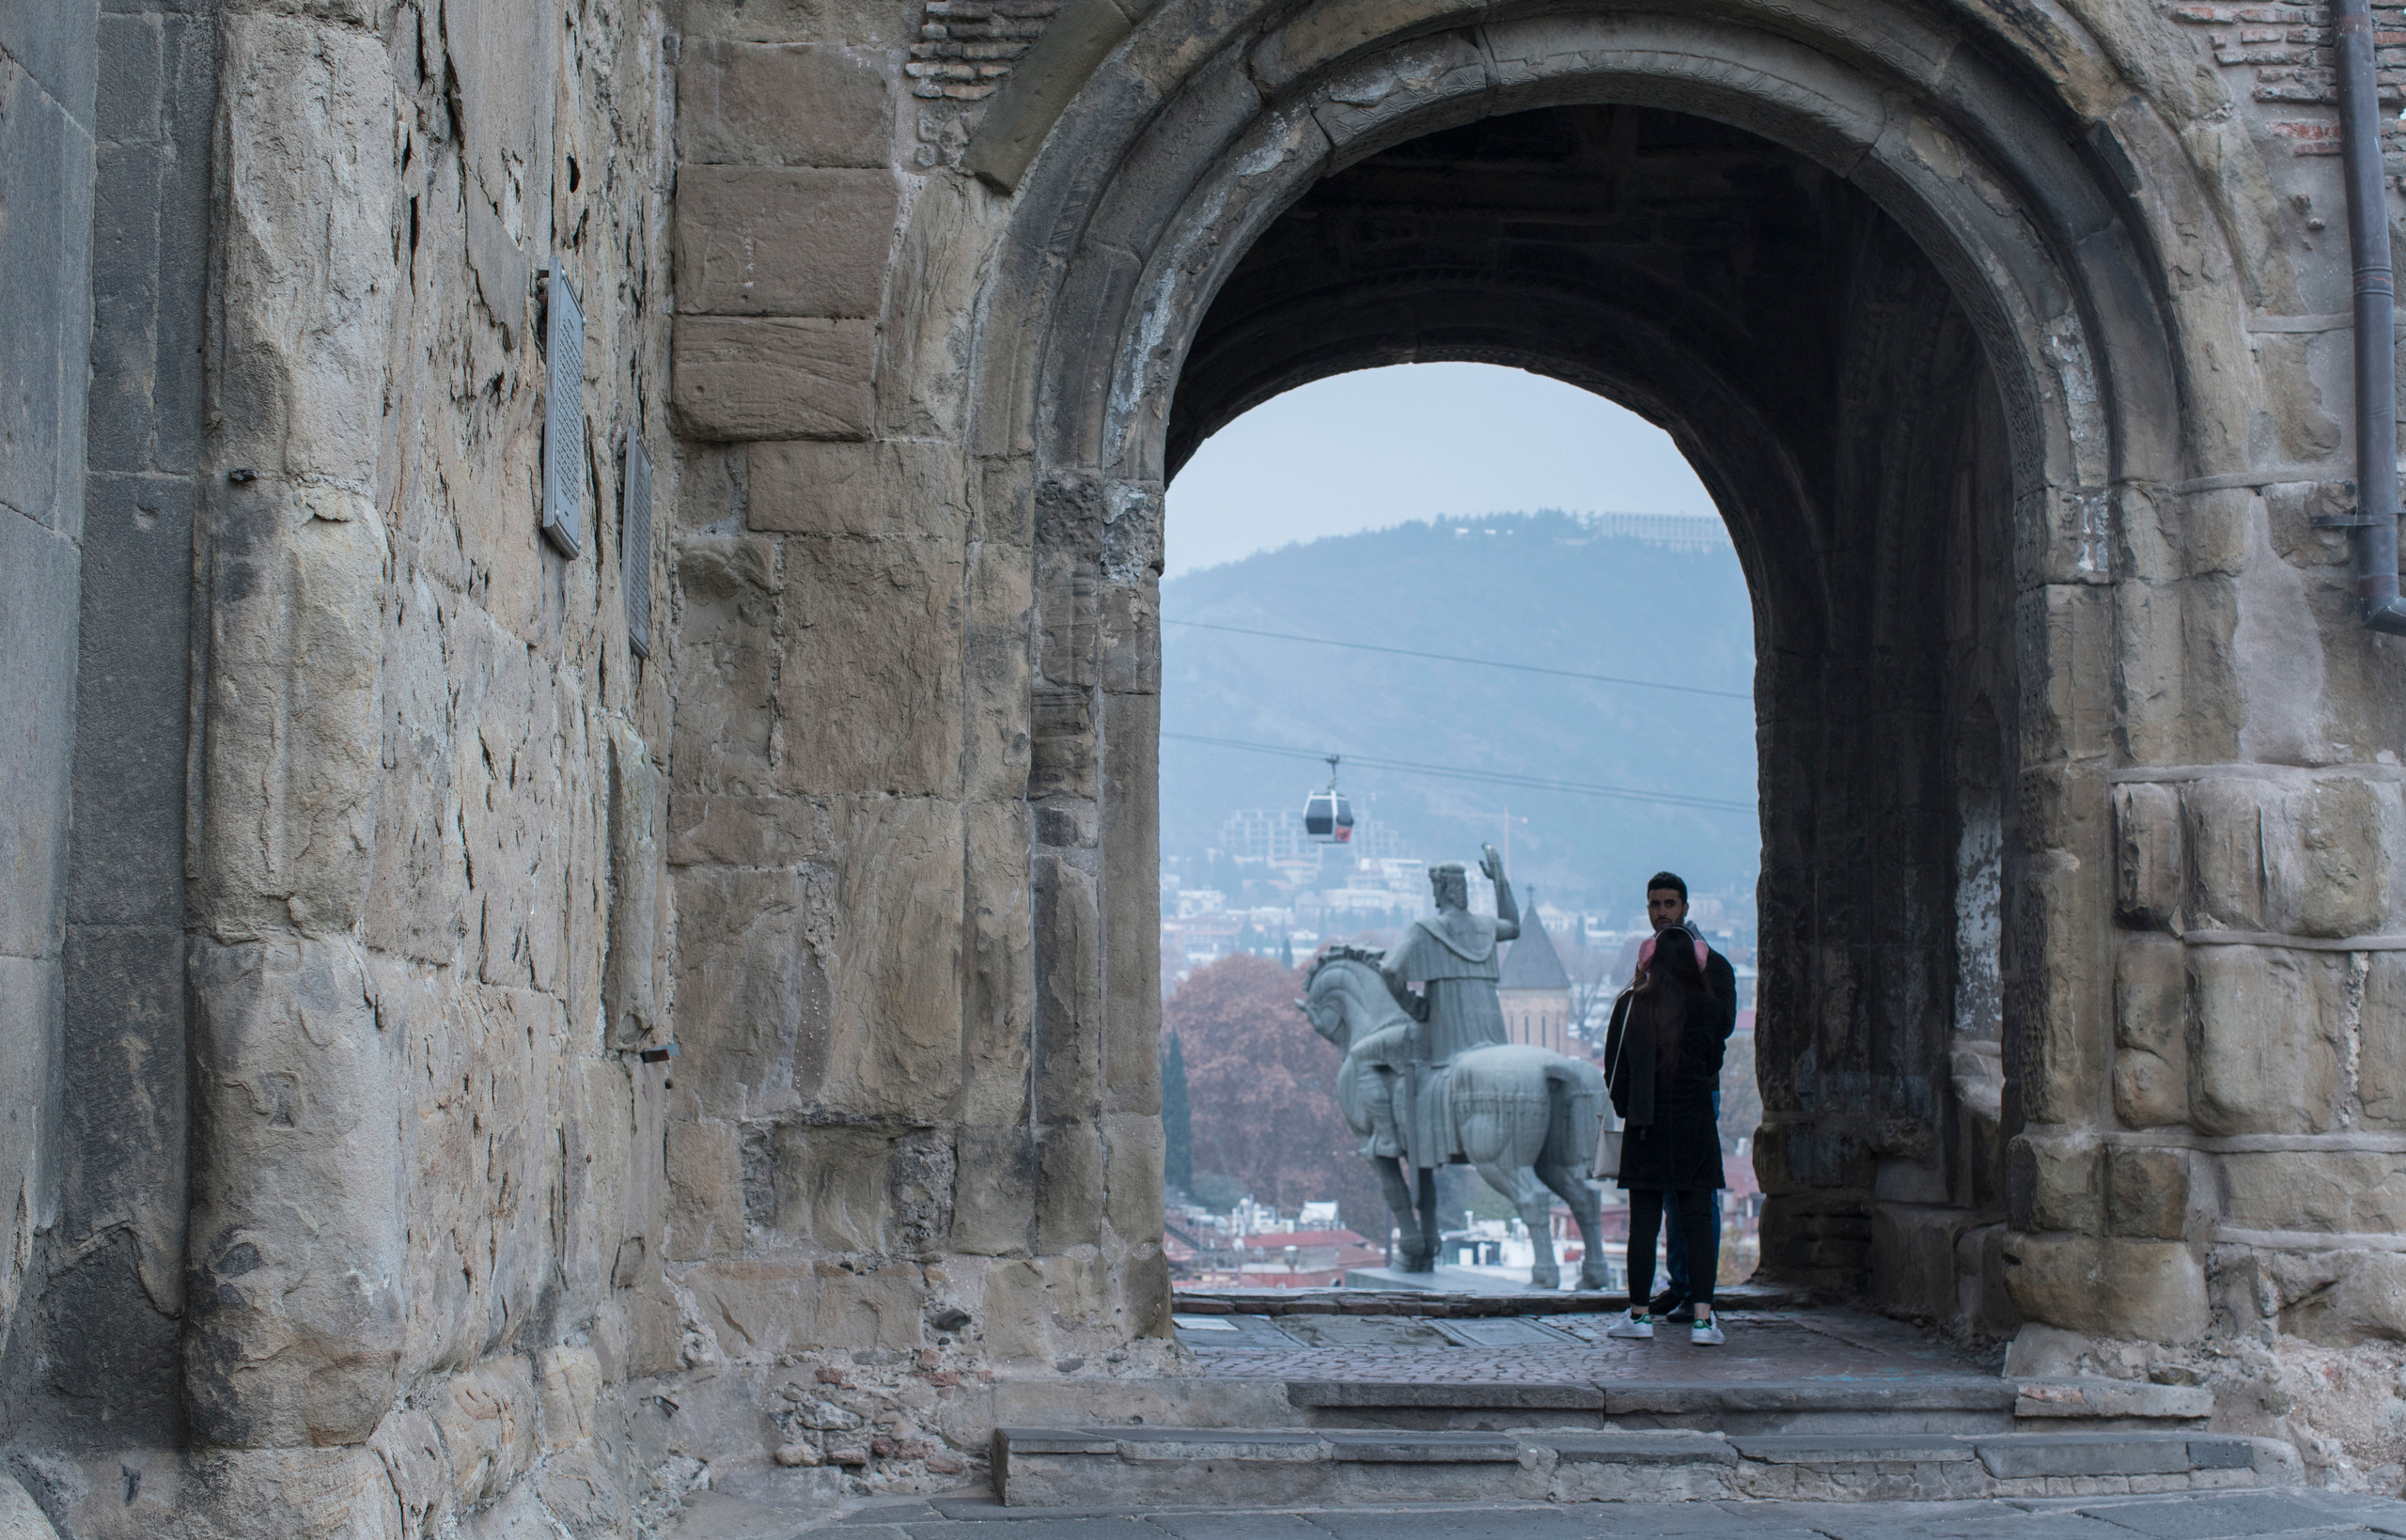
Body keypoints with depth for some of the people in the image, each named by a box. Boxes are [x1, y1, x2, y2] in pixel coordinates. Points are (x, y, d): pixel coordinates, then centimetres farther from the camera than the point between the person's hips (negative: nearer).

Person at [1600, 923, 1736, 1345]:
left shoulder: (1630, 1005, -4)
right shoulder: (1708, 1007, -3)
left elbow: (1614, 1069, 2)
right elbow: (1714, 1065, 8)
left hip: (1646, 1127, 0)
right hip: (1695, 1124, 0)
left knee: (1643, 1222, 6)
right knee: (1698, 1220, 1)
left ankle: (1640, 1314, 11)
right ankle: (1702, 1317, -5)